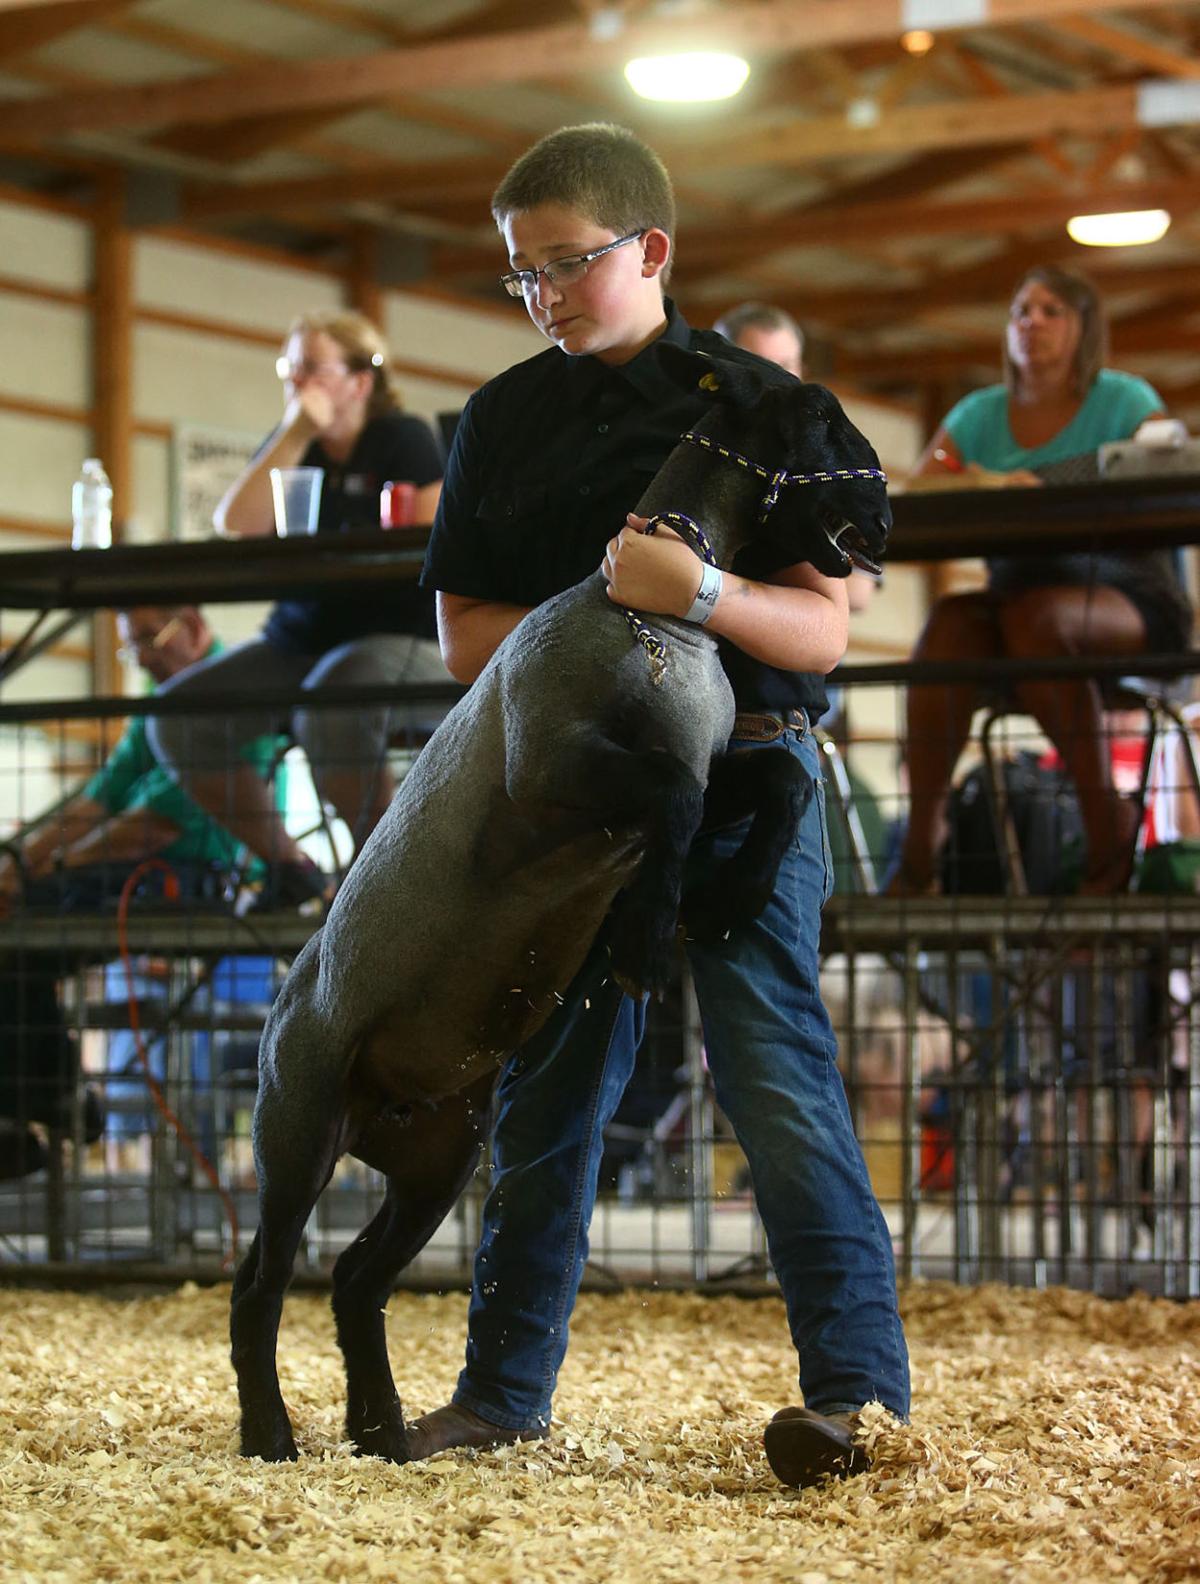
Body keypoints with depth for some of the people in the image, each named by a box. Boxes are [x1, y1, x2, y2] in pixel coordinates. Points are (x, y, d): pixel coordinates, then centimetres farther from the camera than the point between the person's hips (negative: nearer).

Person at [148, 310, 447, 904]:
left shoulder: (404, 439, -2)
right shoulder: (292, 444, 12)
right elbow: (236, 527, -6)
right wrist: (296, 433, -9)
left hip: (401, 637, -6)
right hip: (297, 638, 6)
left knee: (330, 708, -39)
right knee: (177, 716, -13)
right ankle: (285, 864, 1)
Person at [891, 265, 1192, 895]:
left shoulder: (1126, 401, 2)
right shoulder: (979, 416, 13)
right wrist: (989, 486, -22)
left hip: (1127, 595, -3)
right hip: (1018, 586, 3)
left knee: (1034, 615, -36)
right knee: (949, 621, -29)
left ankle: (1108, 826, -24)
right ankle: (921, 831, -29)